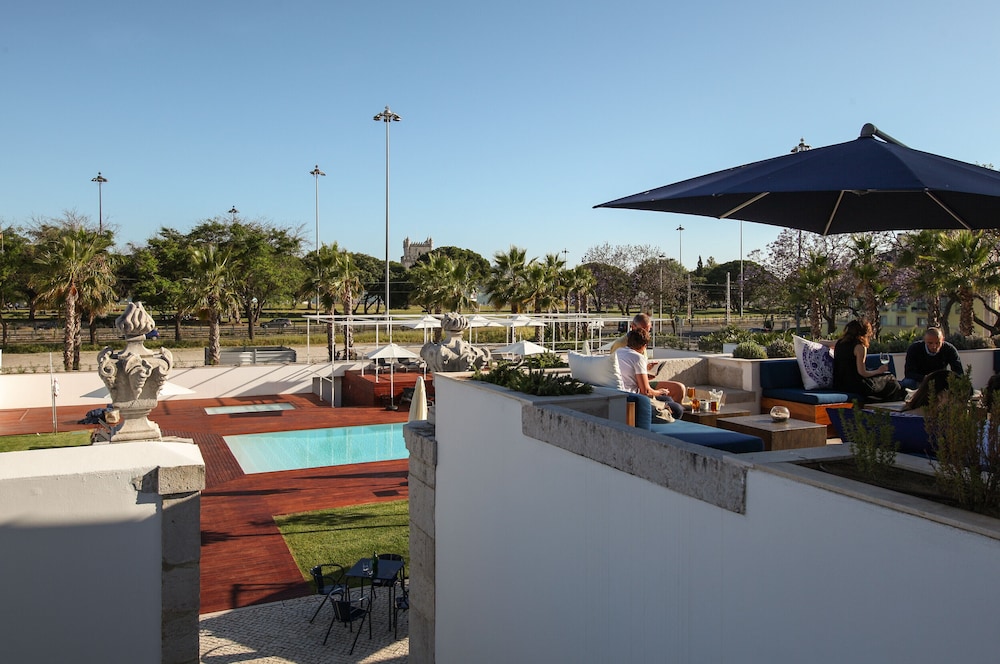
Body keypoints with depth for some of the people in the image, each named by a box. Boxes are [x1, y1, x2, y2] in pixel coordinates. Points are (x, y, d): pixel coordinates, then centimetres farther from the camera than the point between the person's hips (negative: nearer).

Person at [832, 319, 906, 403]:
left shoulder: (839, 343, 6)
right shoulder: (859, 347, -15)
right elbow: (862, 373, -16)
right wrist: (878, 371, 0)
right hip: (855, 386, -8)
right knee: (890, 380, 12)